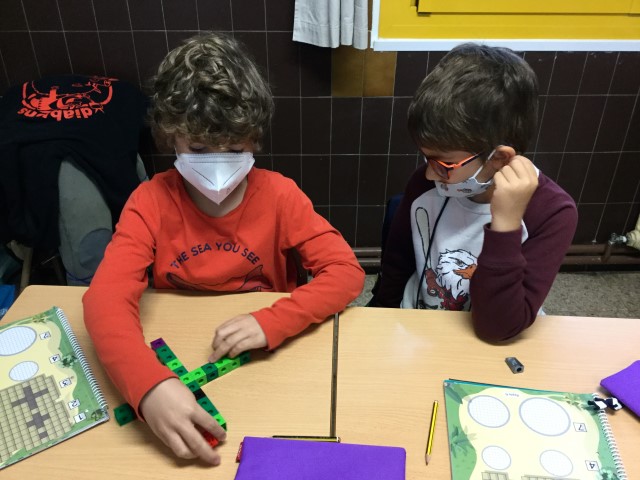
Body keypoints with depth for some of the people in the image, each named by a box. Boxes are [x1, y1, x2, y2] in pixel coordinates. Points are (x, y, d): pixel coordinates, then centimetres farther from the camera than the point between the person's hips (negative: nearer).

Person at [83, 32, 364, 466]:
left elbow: (346, 272, -15)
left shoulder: (278, 195, -11)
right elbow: (107, 296, -23)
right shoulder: (152, 201, -12)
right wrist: (149, 383, -42)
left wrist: (271, 323, -31)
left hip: (261, 356, -1)